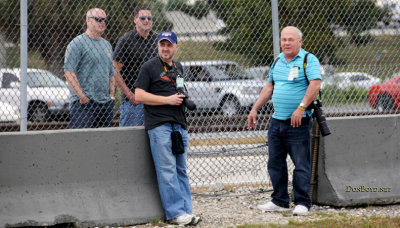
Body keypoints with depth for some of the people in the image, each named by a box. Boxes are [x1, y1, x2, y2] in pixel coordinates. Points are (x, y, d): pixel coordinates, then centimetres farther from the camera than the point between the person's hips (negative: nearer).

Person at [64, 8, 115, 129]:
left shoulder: (107, 45, 20)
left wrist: (112, 95, 12)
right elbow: (69, 72, -14)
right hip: (84, 104, -7)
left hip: (106, 103, 7)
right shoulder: (78, 43, -5)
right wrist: (82, 96, -17)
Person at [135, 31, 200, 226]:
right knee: (167, 170, -10)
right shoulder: (149, 67, -1)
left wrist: (184, 98, 9)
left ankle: (186, 211, 9)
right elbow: (139, 95, -8)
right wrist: (168, 100, -12)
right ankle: (175, 212, -12)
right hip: (159, 125, -7)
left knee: (181, 170, 7)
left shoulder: (178, 67, 19)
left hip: (179, 124, 7)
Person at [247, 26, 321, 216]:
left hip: (298, 122, -7)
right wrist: (254, 109, 19)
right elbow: (269, 87, 24)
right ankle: (279, 201, 19)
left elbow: (315, 84, -19)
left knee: (301, 164, -5)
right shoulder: (278, 61, 16)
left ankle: (302, 203, -1)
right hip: (276, 120, 7)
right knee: (275, 163, 10)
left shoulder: (309, 60, -6)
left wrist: (301, 108, -26)